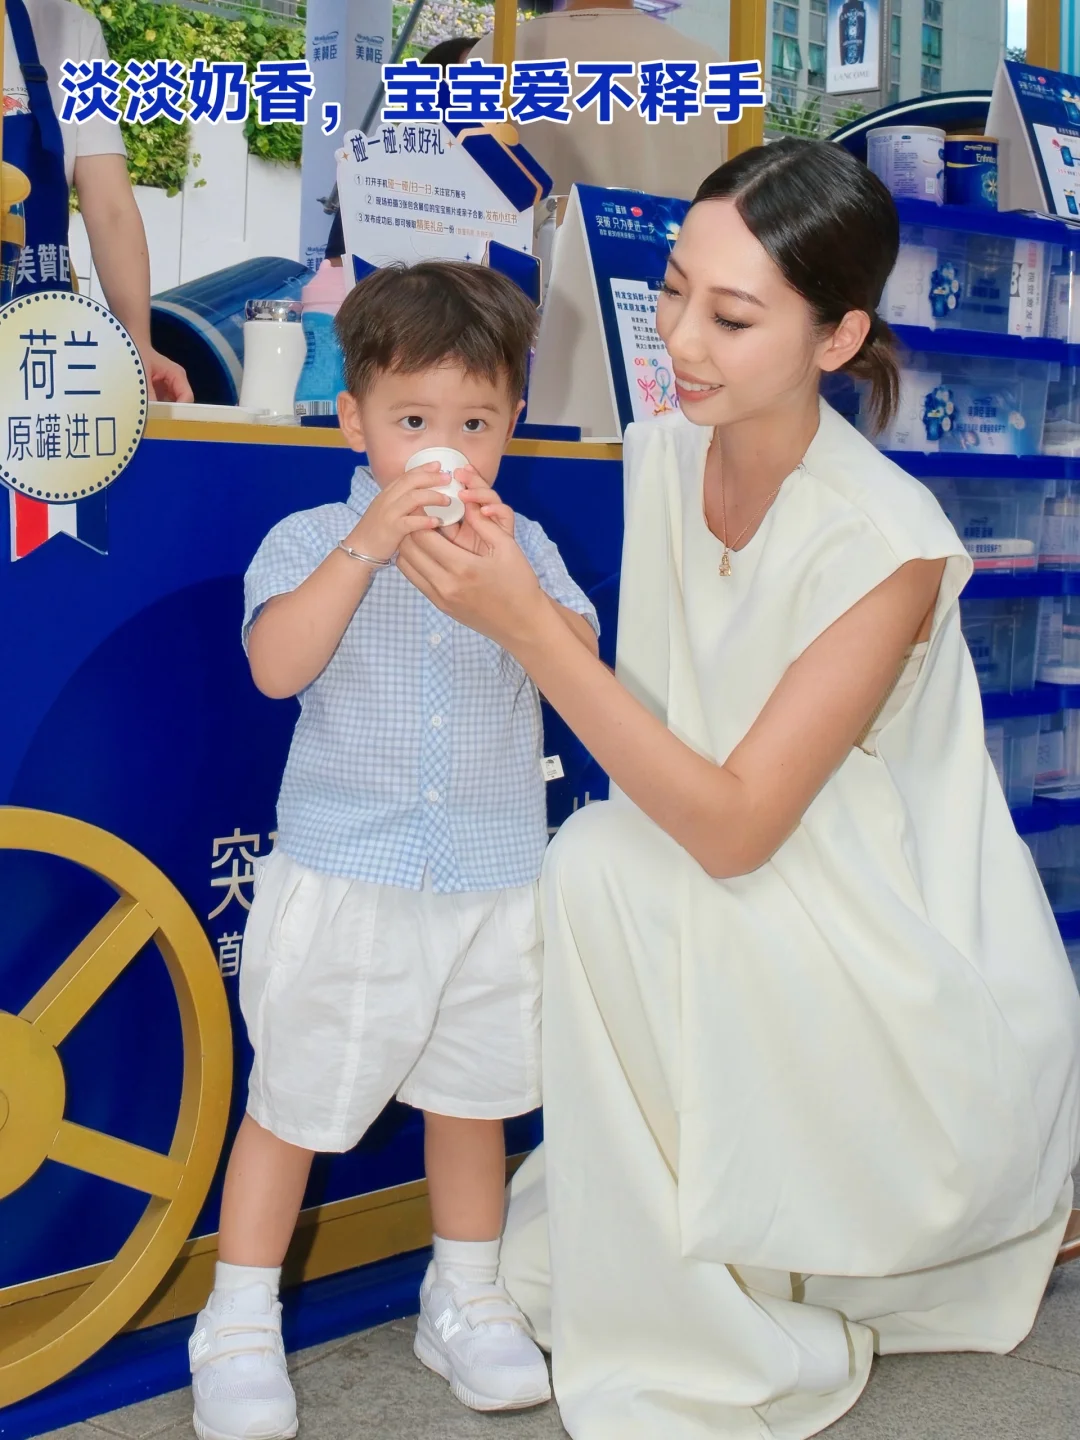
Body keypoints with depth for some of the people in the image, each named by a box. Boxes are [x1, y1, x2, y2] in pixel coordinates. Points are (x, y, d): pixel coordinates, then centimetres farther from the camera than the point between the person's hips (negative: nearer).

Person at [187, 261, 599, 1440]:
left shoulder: (521, 546, 5)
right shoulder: (313, 541, -3)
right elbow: (277, 665, -20)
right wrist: (366, 547, -25)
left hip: (491, 886, 3)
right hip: (342, 882, -3)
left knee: (472, 1098, 15)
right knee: (291, 1102, 5)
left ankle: (465, 1297, 33)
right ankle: (240, 1321, 19)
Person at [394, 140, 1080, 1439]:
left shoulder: (888, 543, -23)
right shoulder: (662, 457, -4)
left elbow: (733, 828, -24)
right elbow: (658, 742, 6)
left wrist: (524, 623, -29)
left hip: (922, 993, -6)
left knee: (602, 870, -25)